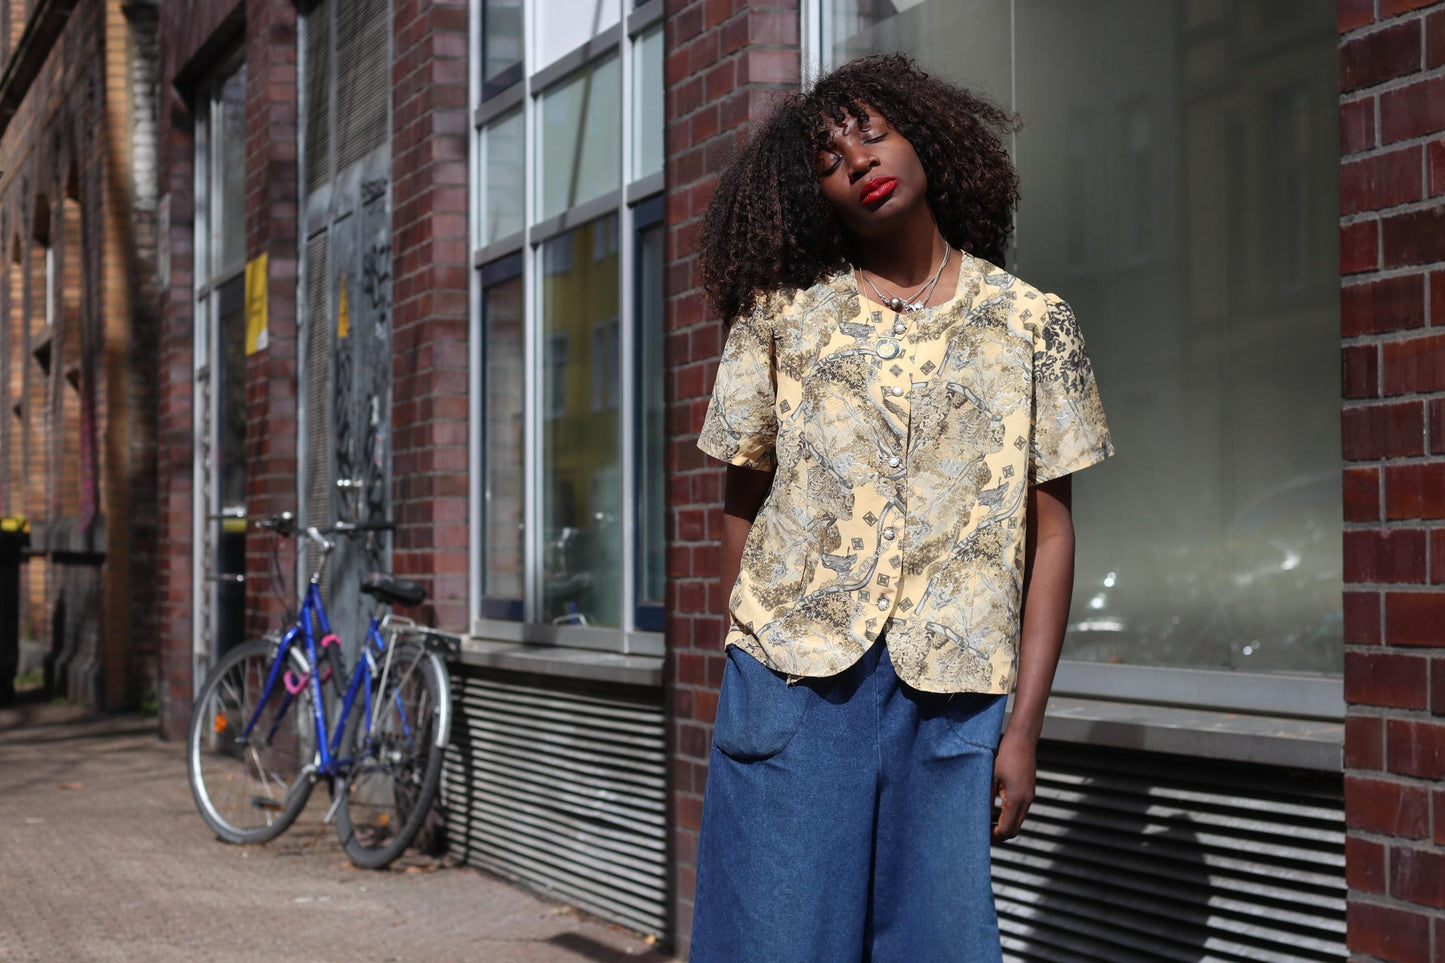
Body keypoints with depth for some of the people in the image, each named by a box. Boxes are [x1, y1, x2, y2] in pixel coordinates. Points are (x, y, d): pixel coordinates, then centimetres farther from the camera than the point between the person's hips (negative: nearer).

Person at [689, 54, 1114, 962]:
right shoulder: (780, 313, 8)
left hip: (951, 689, 0)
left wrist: (1026, 724, 1)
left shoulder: (1032, 325, 7)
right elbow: (743, 502, 11)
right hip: (797, 677, 0)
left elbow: (1050, 530, 6)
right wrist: (756, 650, 2)